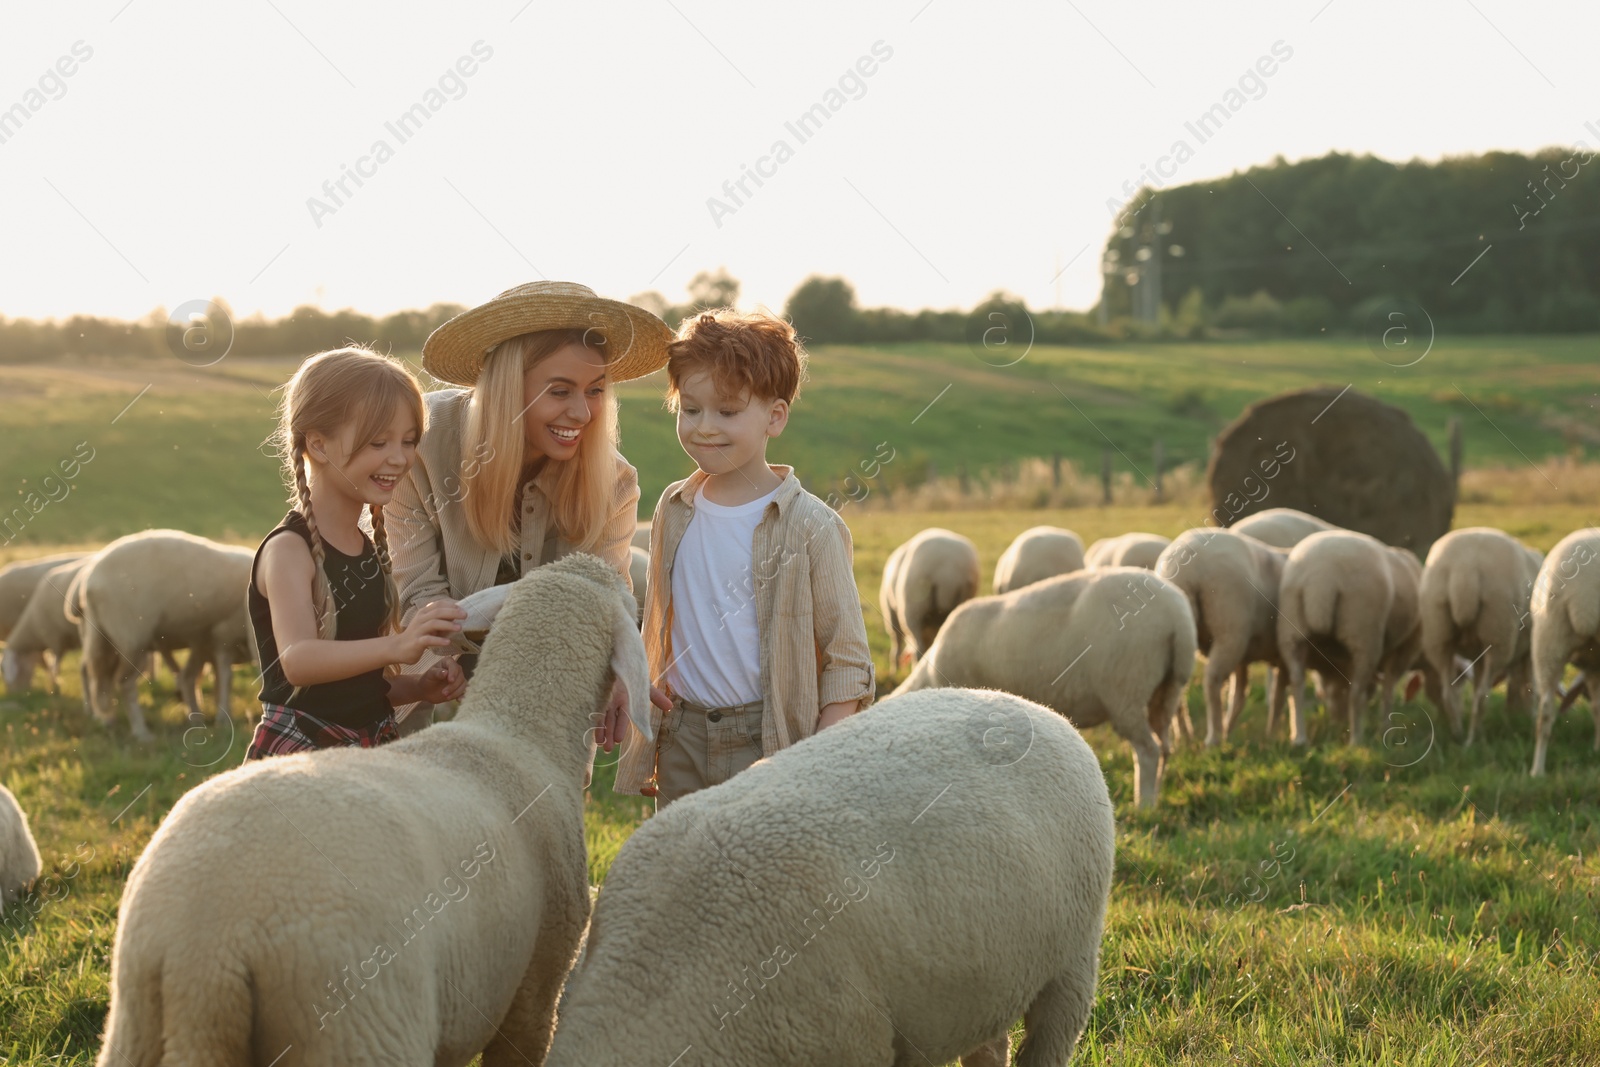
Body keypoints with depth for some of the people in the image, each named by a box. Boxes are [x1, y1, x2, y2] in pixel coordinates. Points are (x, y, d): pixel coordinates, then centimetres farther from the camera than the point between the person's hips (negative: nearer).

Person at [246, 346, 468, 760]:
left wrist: (420, 687, 3)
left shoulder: (370, 550, 13)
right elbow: (297, 660, -30)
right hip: (298, 753, -7)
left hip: (371, 747, 7)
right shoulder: (289, 550, -12)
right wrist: (396, 646, -45)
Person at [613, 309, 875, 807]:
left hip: (773, 742, -5)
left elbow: (848, 660, -6)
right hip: (682, 741, 5)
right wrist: (640, 746, 16)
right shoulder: (673, 511, 7)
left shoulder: (809, 526, -8)